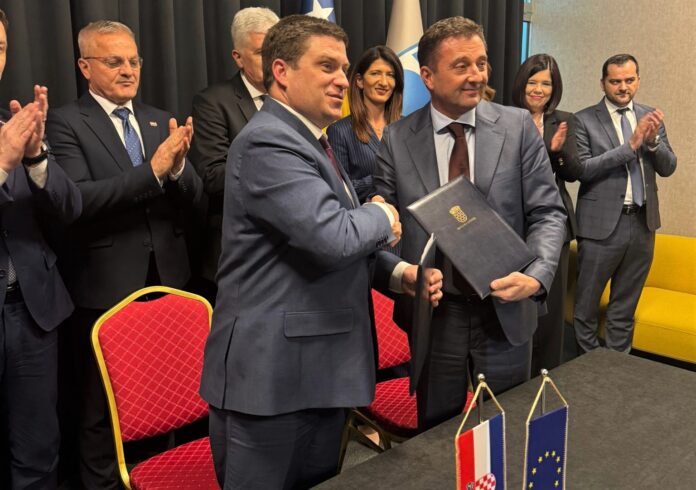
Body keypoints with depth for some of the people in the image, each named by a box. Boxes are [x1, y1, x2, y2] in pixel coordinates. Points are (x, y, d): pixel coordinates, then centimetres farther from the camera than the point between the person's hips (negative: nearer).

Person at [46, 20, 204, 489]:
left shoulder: (161, 121, 11)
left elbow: (194, 197, 4)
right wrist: (153, 170, -25)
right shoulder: (66, 123, -4)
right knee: (102, 407, 11)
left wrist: (177, 167, -17)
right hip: (106, 287, -4)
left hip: (167, 279, 5)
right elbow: (77, 199, -18)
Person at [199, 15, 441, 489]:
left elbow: (348, 245, 21)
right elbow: (335, 236, -29)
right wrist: (381, 215, -8)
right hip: (271, 373, -10)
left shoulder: (312, 141, 15)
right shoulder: (267, 142, -18)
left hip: (320, 369, 10)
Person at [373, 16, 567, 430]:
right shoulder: (397, 139, -3)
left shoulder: (518, 126, -3)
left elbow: (548, 212, -4)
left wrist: (536, 276, -20)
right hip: (432, 312, 0)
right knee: (437, 434, 17)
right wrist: (400, 271, -22)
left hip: (505, 309, 0)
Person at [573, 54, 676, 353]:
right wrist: (630, 145, -22)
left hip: (643, 223, 4)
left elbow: (668, 168, 4)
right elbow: (582, 169, -15)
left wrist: (653, 141, -16)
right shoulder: (585, 120, -5)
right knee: (587, 302, 6)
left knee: (625, 306, 16)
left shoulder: (650, 117, 8)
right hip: (602, 224, -4)